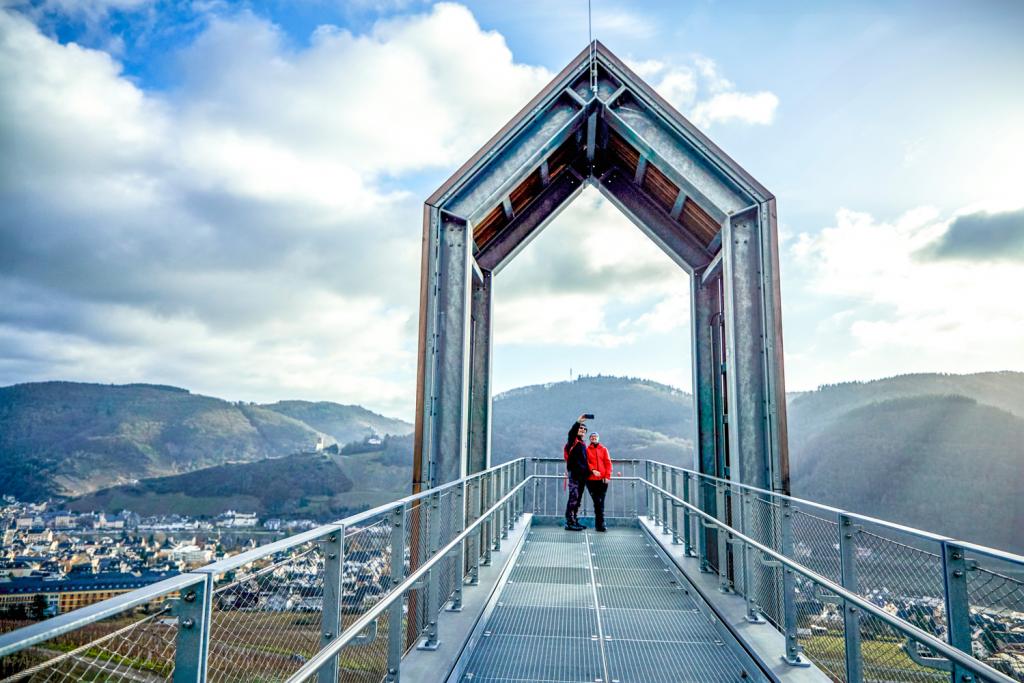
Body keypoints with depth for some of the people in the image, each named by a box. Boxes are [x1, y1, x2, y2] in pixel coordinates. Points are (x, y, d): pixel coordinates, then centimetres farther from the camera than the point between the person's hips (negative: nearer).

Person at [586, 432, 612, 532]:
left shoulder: (603, 449, 11)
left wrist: (607, 476, -3)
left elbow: (608, 463, 7)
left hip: (602, 479, 1)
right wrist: (593, 470, -18)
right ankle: (600, 524, 0)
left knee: (601, 502, 2)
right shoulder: (587, 450, 7)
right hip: (591, 479, -1)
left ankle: (599, 524, 8)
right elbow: (586, 462, -2)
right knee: (597, 501, -4)